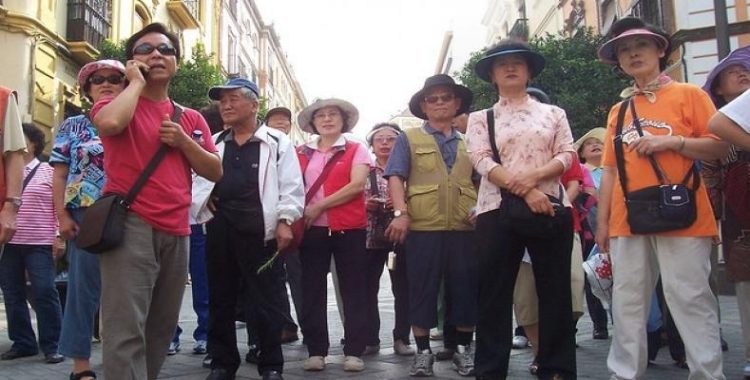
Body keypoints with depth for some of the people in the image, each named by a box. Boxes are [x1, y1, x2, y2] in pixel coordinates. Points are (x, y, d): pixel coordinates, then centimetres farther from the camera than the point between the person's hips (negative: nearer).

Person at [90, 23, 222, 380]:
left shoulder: (191, 118, 18)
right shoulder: (118, 104, 5)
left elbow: (215, 171, 14)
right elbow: (109, 123, -21)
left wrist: (183, 142, -2)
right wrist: (136, 82, -5)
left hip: (176, 232, 6)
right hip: (131, 224, -6)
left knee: (162, 328, 13)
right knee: (126, 330, -14)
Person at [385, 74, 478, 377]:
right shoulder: (409, 139, 10)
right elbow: (395, 178, 0)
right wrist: (401, 213, -14)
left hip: (465, 228, 3)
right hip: (423, 228, -2)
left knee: (465, 289, 6)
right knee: (422, 290, 2)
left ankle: (464, 350, 20)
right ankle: (423, 352, 13)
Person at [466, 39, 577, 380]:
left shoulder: (553, 113, 15)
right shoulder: (481, 118, 11)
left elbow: (567, 155, 4)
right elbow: (482, 161, -4)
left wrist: (534, 176, -15)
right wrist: (526, 192, -16)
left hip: (551, 207, 1)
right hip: (498, 209, -1)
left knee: (555, 292, 3)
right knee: (495, 294, 1)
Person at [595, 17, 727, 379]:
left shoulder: (688, 94, 6)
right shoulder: (618, 111, 17)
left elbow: (720, 146, 0)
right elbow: (609, 169, 14)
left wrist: (672, 141, -14)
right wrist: (602, 222, 9)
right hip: (627, 221, 4)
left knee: (691, 300, -5)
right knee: (627, 302, 6)